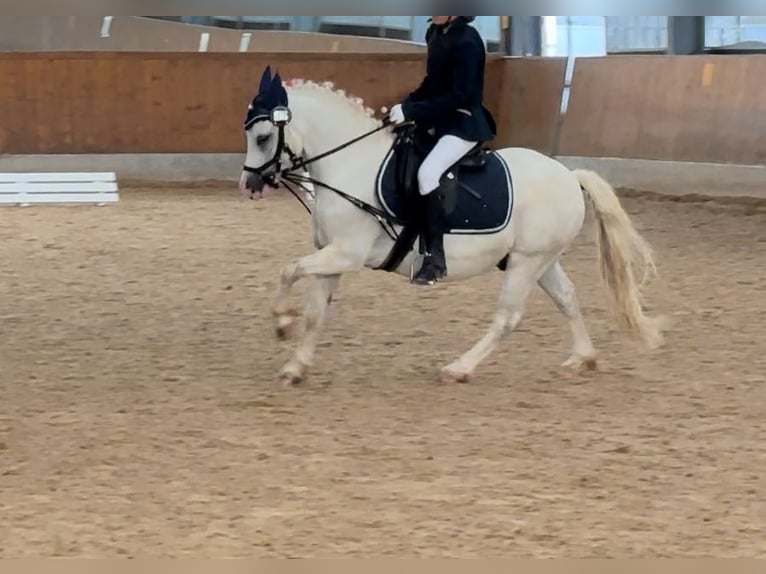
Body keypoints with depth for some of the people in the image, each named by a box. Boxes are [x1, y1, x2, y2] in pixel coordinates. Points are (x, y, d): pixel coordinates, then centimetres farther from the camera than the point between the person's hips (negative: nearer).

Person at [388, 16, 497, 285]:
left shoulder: (466, 41, -20)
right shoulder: (436, 34, 7)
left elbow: (458, 95, -24)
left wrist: (411, 111, -26)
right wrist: (404, 105, 2)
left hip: (464, 123, -10)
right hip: (440, 121, 10)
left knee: (427, 172, -29)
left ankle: (436, 256, -26)